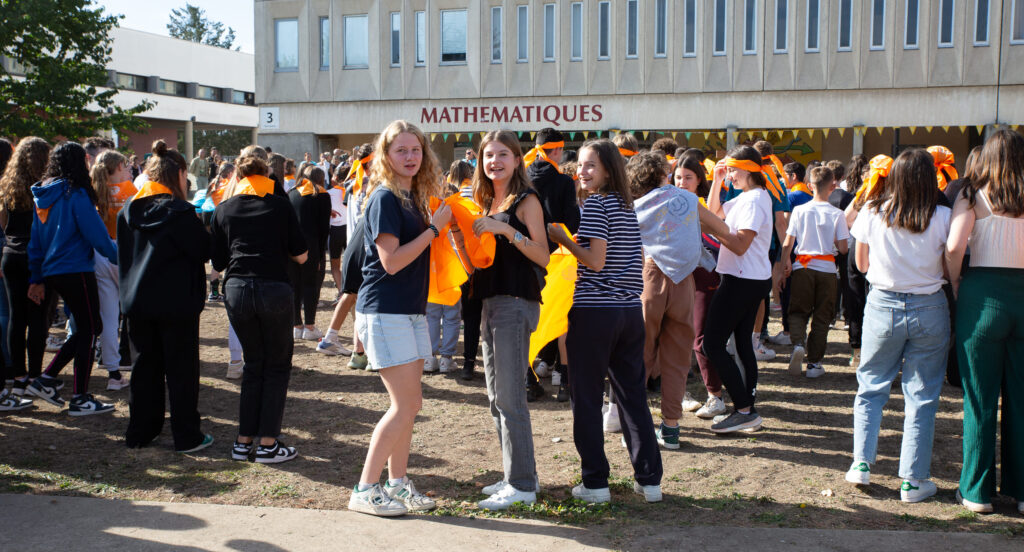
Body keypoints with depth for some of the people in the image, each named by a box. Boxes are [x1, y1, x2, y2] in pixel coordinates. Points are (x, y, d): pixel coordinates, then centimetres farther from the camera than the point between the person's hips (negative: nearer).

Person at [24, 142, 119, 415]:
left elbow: (36, 239, 14)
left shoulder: (44, 195, 11)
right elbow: (97, 235, -15)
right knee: (90, 329, 0)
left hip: (52, 272, 8)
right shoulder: (76, 195, -13)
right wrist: (121, 259, -3)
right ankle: (81, 399, 3)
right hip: (76, 270, -8)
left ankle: (46, 379, 14)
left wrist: (36, 278, 18)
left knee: (85, 328, 17)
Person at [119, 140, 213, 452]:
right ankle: (187, 437, 8)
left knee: (146, 365, 16)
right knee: (182, 369, 3)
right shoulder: (179, 211, -15)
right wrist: (203, 227, 6)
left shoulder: (129, 210, 5)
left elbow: (123, 252, 14)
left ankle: (140, 432, 22)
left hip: (137, 301, 6)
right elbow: (204, 250, -10)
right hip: (176, 303, -6)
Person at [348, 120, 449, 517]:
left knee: (409, 404, 10)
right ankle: (365, 490, -1)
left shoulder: (414, 198, 14)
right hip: (385, 312, -9)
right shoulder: (385, 198, -12)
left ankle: (397, 483, 21)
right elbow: (391, 261, -19)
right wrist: (434, 228, -15)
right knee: (405, 405, -9)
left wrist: (442, 224, 7)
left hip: (411, 311, 9)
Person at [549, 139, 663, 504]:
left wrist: (562, 239, -6)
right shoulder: (628, 206, 15)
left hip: (594, 312, -7)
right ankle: (650, 479, 14)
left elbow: (595, 260, -16)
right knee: (633, 395, 11)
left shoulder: (595, 204, -9)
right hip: (631, 311, 7)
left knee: (587, 398, 2)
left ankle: (595, 483, 5)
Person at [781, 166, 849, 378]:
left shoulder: (799, 211, -4)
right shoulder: (837, 215, -7)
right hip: (826, 269, -1)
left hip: (802, 267, 1)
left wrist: (785, 264, 10)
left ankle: (798, 343, -17)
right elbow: (843, 249, -6)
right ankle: (814, 362, 11)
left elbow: (787, 244, -3)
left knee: (798, 311, 12)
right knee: (821, 316, 9)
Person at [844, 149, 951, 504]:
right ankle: (913, 480, 10)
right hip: (929, 309, -1)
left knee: (871, 387, 16)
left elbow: (861, 264, 5)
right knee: (921, 395, 7)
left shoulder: (872, 214, -6)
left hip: (883, 305, 1)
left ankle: (861, 463, 12)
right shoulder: (942, 218, -10)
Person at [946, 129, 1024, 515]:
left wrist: (955, 285, 1)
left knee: (980, 399, 5)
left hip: (983, 292, -2)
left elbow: (953, 246, -14)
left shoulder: (974, 195, -3)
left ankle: (977, 491, 12)